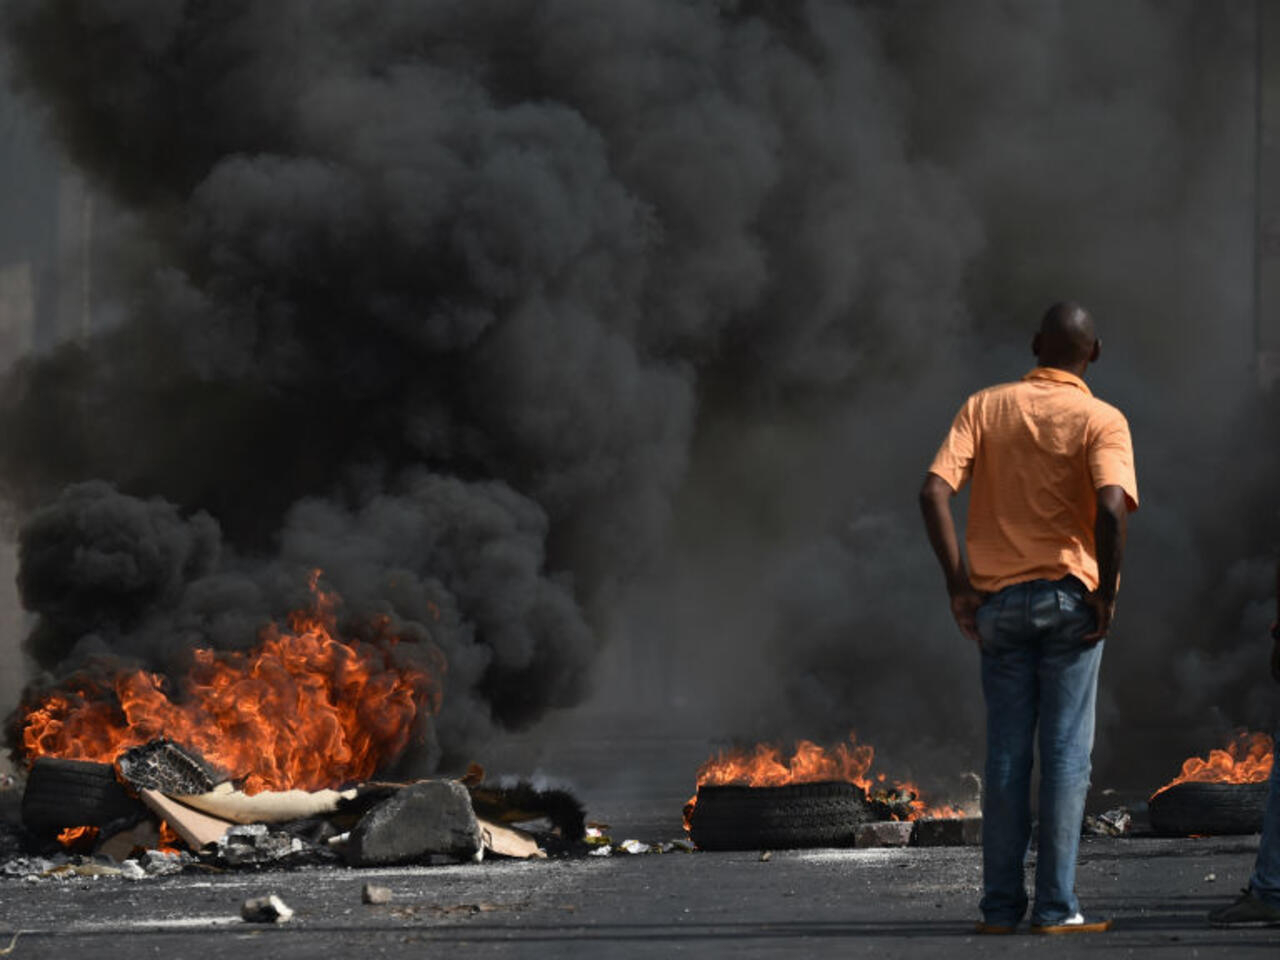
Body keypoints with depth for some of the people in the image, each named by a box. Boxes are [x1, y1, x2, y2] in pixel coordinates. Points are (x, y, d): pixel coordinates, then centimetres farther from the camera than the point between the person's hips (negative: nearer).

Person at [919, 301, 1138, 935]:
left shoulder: (985, 407, 5)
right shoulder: (1102, 421, -4)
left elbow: (934, 491, -6)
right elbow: (1111, 508, -21)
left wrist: (958, 581, -1)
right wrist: (1106, 593, -10)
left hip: (997, 599, 3)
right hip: (1068, 596, -3)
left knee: (1005, 755, 9)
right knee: (1066, 754, 1)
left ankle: (1000, 906, 10)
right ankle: (1055, 908, -1)